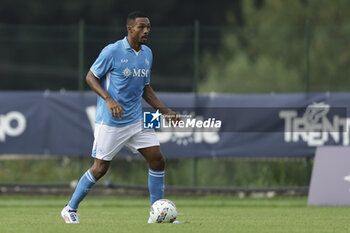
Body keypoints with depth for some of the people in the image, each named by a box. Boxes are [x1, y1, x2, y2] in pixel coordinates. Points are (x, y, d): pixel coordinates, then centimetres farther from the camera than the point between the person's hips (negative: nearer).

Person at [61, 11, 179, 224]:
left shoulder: (147, 54, 9)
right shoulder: (112, 52, -12)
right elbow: (91, 77, -7)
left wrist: (165, 110, 12)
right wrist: (109, 99, -21)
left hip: (137, 120, 6)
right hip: (110, 123, -6)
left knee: (158, 160, -2)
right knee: (100, 168, -4)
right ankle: (70, 209, 13)